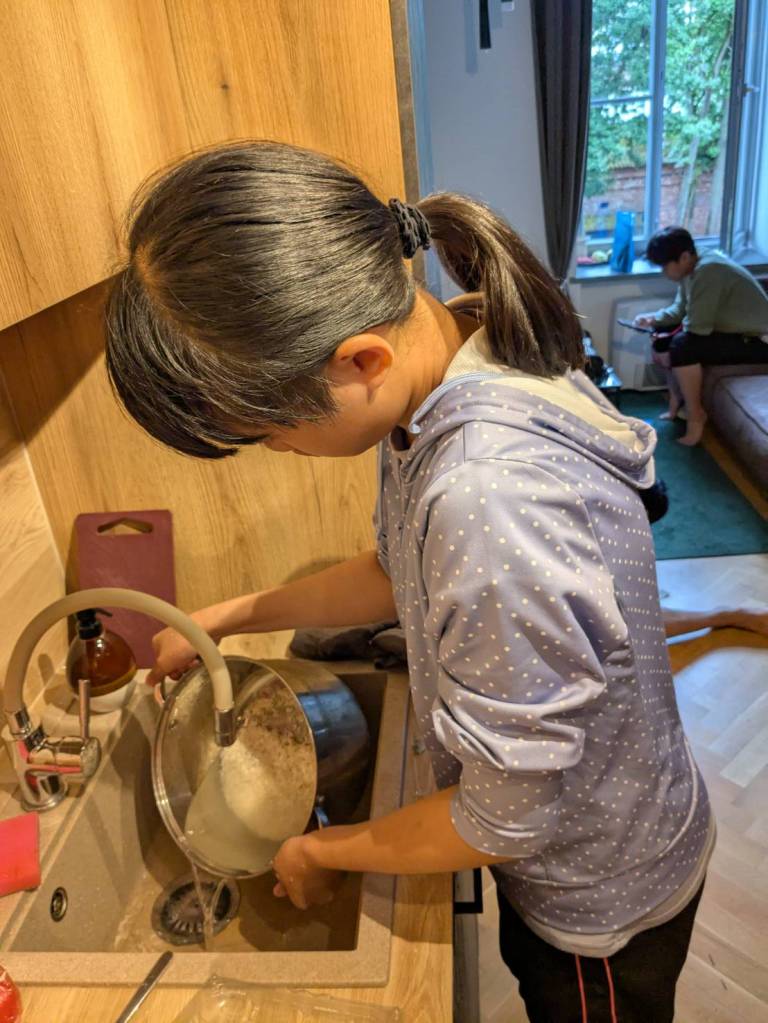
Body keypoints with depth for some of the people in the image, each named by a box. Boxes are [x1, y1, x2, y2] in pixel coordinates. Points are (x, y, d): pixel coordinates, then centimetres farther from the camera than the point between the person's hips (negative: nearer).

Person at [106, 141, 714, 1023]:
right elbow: (401, 574, 3)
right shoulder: (433, 375, -14)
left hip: (606, 892, -6)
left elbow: (507, 824, -29)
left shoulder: (488, 501, -43)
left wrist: (323, 852, -11)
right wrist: (226, 617, 0)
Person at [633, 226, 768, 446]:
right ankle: (677, 400, 15)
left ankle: (696, 415, -11)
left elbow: (696, 329, -27)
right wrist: (654, 318, -4)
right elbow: (680, 309, 13)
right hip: (734, 331, 10)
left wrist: (667, 349, -13)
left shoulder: (707, 271, -28)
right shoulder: (692, 268, 1)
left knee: (681, 346, -27)